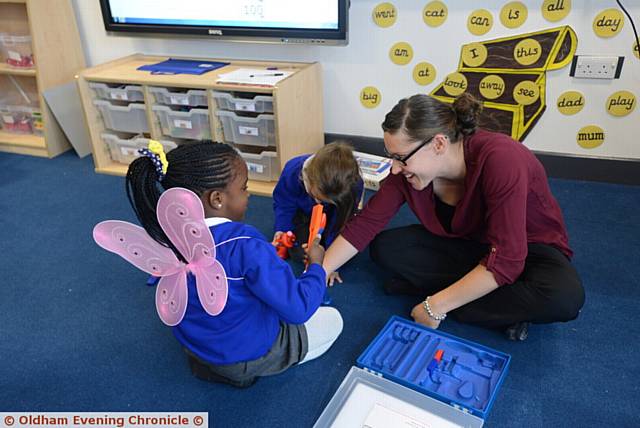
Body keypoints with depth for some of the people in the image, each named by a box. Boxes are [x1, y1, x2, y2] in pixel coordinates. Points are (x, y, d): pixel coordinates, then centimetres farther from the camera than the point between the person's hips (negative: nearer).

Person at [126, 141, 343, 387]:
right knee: (333, 320, 12)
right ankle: (242, 370, 6)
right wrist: (316, 265, -10)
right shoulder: (246, 247, -36)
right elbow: (299, 309, -29)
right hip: (249, 354, -7)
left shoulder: (166, 236, -14)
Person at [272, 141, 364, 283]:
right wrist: (281, 230, -35)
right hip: (303, 211, 1)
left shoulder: (354, 185, -39)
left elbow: (341, 225, -27)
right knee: (298, 253, -14)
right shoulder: (292, 171, -38)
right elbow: (284, 205, -18)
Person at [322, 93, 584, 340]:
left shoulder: (500, 161, -35)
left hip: (527, 248, -5)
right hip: (467, 244, 5)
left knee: (565, 297, -36)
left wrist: (435, 306, -32)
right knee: (384, 248, -15)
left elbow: (505, 261, -35)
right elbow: (366, 222, -13)